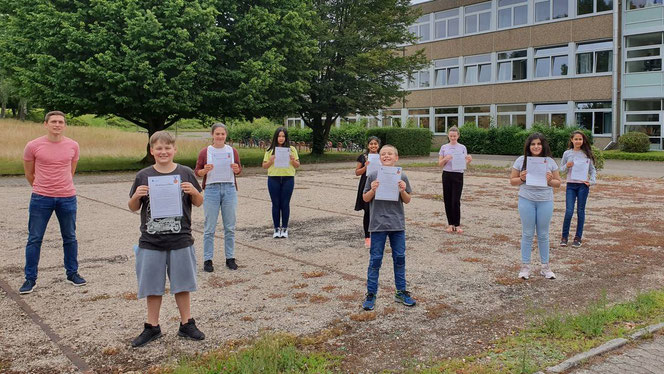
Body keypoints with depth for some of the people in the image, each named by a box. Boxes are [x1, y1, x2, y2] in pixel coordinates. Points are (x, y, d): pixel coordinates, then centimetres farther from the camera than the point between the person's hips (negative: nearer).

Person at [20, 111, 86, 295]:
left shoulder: (73, 146, 1)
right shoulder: (33, 146, -6)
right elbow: (29, 173, 8)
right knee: (34, 239, 4)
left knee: (70, 237, 11)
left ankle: (72, 273, 26)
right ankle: (30, 279, 15)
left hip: (67, 198, 2)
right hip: (41, 199, -2)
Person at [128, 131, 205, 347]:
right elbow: (133, 208, 7)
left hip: (180, 240, 0)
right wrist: (136, 196, -14)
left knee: (182, 284, 10)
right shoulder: (143, 176, 0)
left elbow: (199, 203, 7)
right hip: (151, 242, 1)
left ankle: (186, 324, 25)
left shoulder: (185, 173, -1)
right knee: (152, 286, 10)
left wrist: (194, 192, -14)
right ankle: (152, 327, 25)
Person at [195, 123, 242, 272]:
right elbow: (197, 171, 4)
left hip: (229, 189, 2)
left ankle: (230, 258, 17)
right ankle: (207, 260, 9)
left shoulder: (232, 151, 8)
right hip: (211, 189, -2)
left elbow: (239, 170, 13)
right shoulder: (205, 152, 2)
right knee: (210, 228, 0)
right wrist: (205, 170, -17)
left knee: (230, 227, 6)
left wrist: (236, 169, -10)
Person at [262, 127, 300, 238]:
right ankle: (276, 228, 12)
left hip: (288, 179, 0)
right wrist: (271, 160, -11)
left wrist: (293, 160, -11)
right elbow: (264, 166, 7)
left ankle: (284, 228, 13)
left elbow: (297, 166, 9)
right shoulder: (270, 150, 7)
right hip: (273, 179, 0)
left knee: (285, 204, 3)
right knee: (276, 204, 3)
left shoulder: (292, 149, 7)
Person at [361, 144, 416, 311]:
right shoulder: (373, 176, -3)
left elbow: (407, 200, 6)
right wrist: (373, 190, -17)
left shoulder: (402, 177, 1)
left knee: (399, 258, 10)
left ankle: (401, 292, 24)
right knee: (375, 259, 4)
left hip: (397, 224, 2)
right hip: (378, 224, -2)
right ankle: (371, 294, 14)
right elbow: (365, 198, 2)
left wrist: (403, 191, -14)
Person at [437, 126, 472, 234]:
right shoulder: (444, 147, 6)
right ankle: (450, 224, 13)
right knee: (447, 200, 4)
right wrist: (446, 159, -15)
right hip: (447, 175, 2)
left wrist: (469, 160, -19)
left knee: (456, 201, -7)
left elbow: (464, 163, 2)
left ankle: (457, 225, 3)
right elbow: (440, 164, 4)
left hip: (458, 175, -2)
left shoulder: (462, 148, 4)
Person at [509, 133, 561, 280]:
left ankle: (545, 266, 22)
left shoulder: (550, 162, 4)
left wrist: (550, 181, -13)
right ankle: (525, 266, 16)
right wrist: (522, 179, -15)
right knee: (527, 234, 6)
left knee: (543, 234, 10)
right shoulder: (521, 160, 1)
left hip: (545, 201, 1)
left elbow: (558, 183, 8)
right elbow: (512, 181, 5)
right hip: (526, 200, -1)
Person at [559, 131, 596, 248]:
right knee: (569, 211, -7)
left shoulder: (587, 154, 3)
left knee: (580, 211, 6)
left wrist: (592, 181, -6)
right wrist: (567, 166, -12)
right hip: (571, 185, 0)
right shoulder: (567, 153, 3)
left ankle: (578, 237, 15)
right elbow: (561, 169, 9)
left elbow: (592, 170, 9)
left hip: (583, 185, 0)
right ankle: (564, 236, 8)